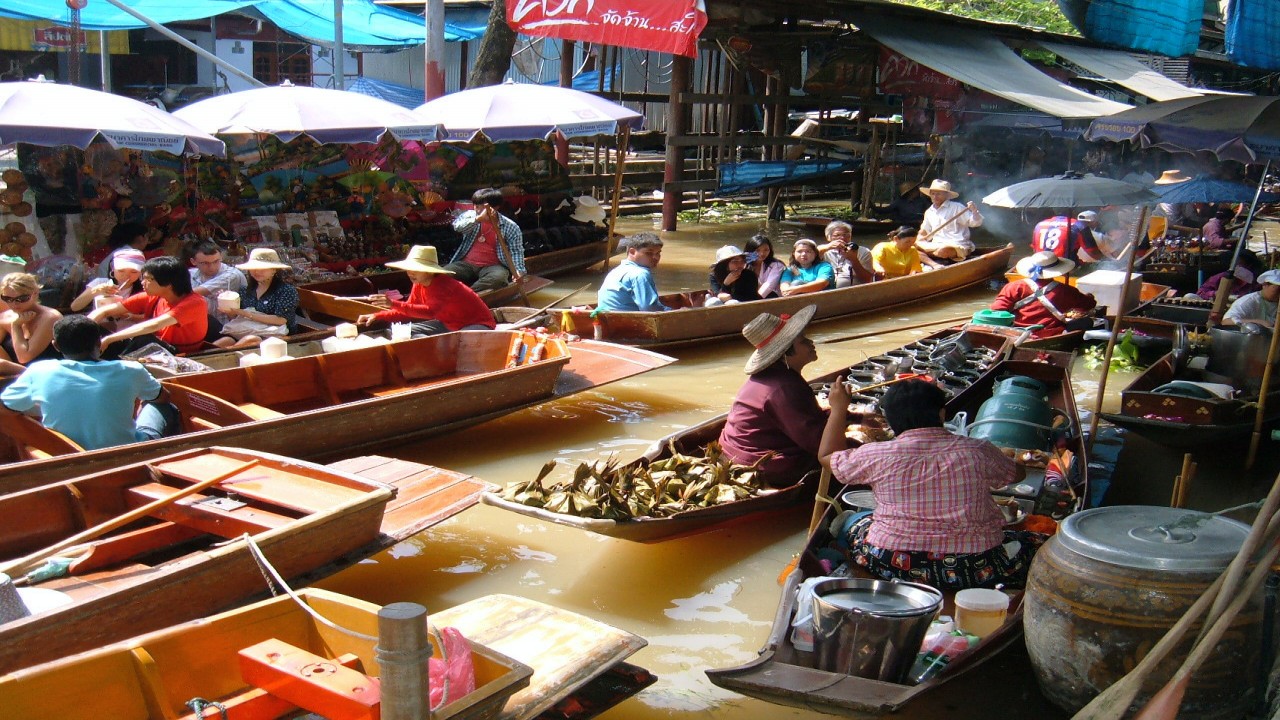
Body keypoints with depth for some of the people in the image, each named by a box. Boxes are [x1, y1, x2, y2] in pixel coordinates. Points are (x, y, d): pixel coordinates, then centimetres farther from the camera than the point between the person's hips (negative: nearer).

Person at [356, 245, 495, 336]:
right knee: (407, 331, -5)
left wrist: (393, 304, -52)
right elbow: (408, 312, 7)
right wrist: (376, 316, -6)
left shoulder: (443, 284, -29)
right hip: (450, 325, 9)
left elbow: (430, 311, -46)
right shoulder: (418, 286, -4)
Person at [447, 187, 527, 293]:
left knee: (498, 278, -39)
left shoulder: (510, 227, 2)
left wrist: (518, 270, -19)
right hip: (466, 264, 2)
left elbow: (516, 251, -1)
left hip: (493, 266, -2)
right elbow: (457, 226, -12)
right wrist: (478, 218, -28)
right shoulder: (470, 215, 8)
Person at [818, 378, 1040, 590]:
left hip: (891, 566, 1)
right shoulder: (978, 452, -4)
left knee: (857, 527, 29)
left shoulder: (877, 455, -5)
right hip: (973, 568, -1)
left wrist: (838, 409, 24)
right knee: (1037, 544, 18)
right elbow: (1016, 474, 16)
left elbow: (826, 456, 13)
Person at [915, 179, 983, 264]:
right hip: (937, 245, 6)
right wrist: (919, 238, 5)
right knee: (916, 245, -20)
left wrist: (974, 211, -23)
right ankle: (934, 264, -37)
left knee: (943, 251, -39)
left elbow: (975, 222, -3)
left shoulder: (956, 208, 0)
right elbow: (924, 232, 26)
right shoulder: (929, 212, 17)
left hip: (957, 246, -5)